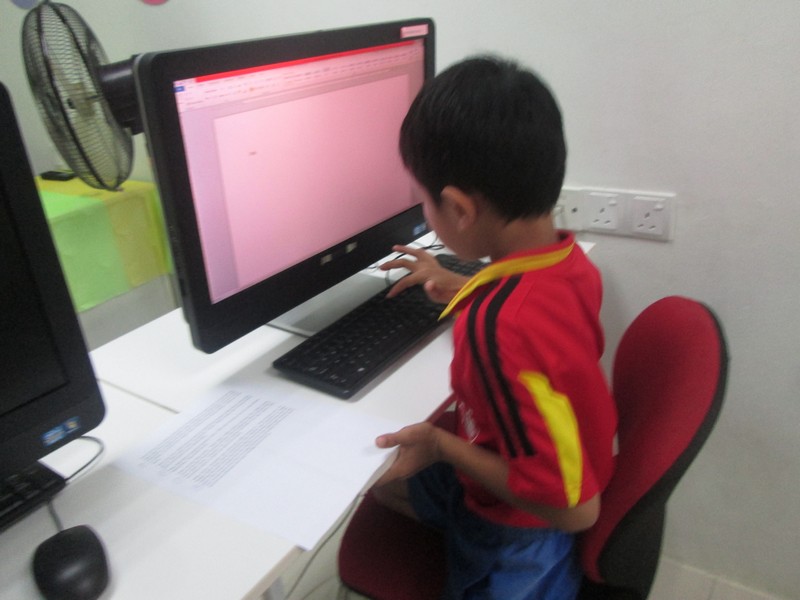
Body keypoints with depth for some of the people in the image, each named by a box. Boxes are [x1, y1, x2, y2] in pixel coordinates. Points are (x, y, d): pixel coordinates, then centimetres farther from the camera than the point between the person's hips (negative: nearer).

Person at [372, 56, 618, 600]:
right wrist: (464, 291, 9)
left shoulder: (497, 329, -40)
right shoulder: (569, 257, -16)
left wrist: (442, 445, -23)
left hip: (521, 530, -7)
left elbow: (573, 507, -32)